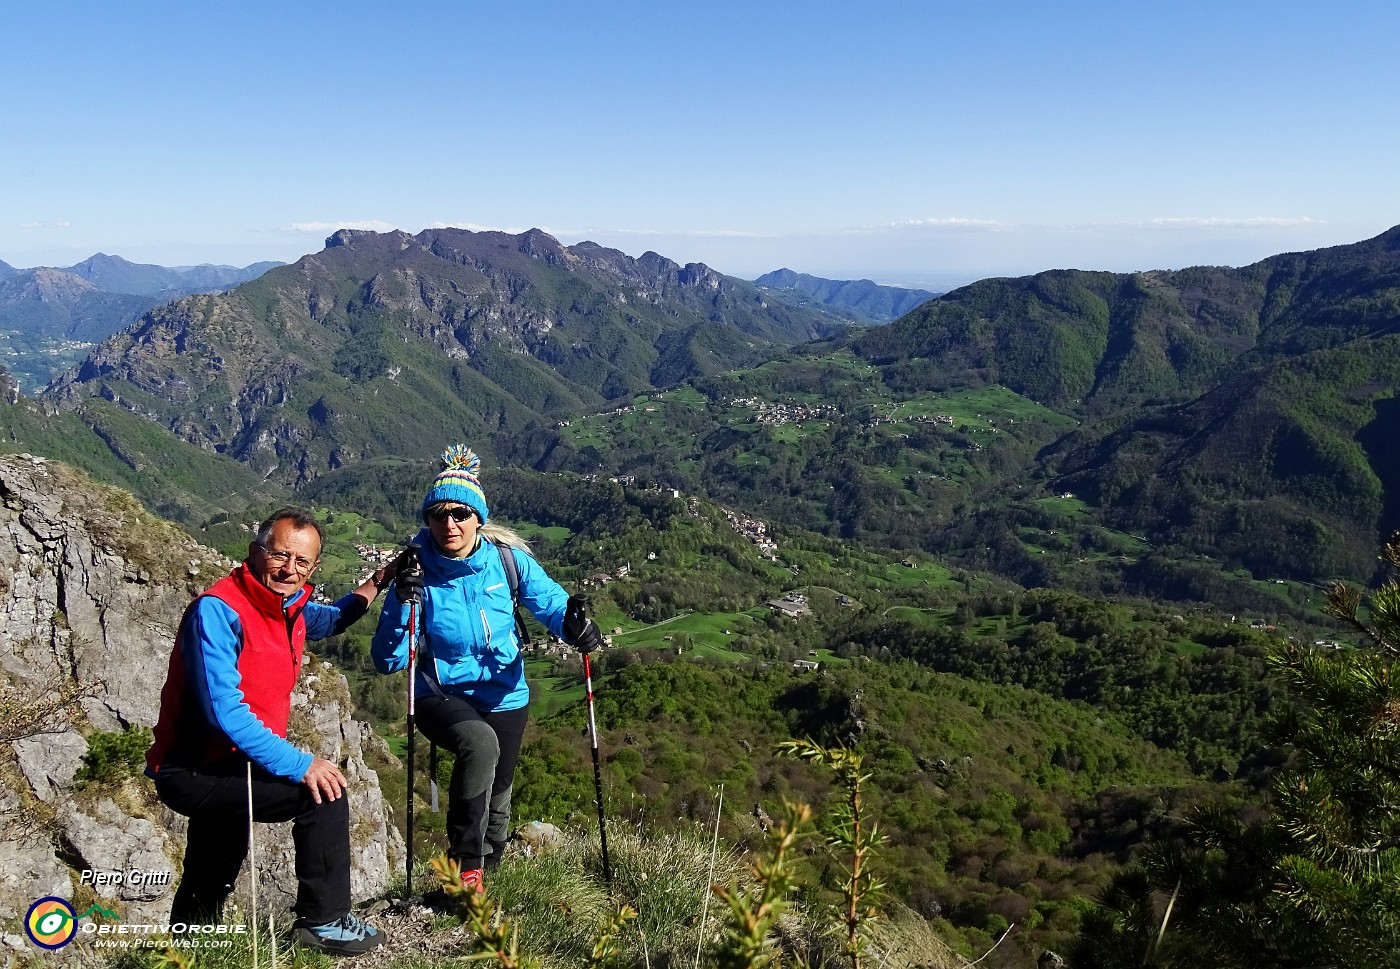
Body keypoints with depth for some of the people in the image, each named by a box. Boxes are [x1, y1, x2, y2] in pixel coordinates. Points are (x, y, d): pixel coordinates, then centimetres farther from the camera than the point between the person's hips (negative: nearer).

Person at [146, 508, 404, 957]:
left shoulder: (289, 607, 1)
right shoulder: (218, 610, -24)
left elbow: (327, 618, 27)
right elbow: (225, 711, -32)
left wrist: (379, 582, 18)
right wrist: (298, 763, -33)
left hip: (223, 768, 9)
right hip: (193, 772, -9)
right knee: (324, 793, -22)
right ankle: (325, 921, -9)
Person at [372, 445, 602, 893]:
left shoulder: (507, 559, -11)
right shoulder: (418, 573, -15)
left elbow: (549, 600, -3)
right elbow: (387, 661, -17)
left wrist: (573, 624, -26)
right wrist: (401, 603, -32)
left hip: (504, 695, 3)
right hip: (441, 696, -3)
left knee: (497, 791, 14)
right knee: (480, 743, -34)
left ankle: (487, 868, 45)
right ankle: (465, 868, -18)